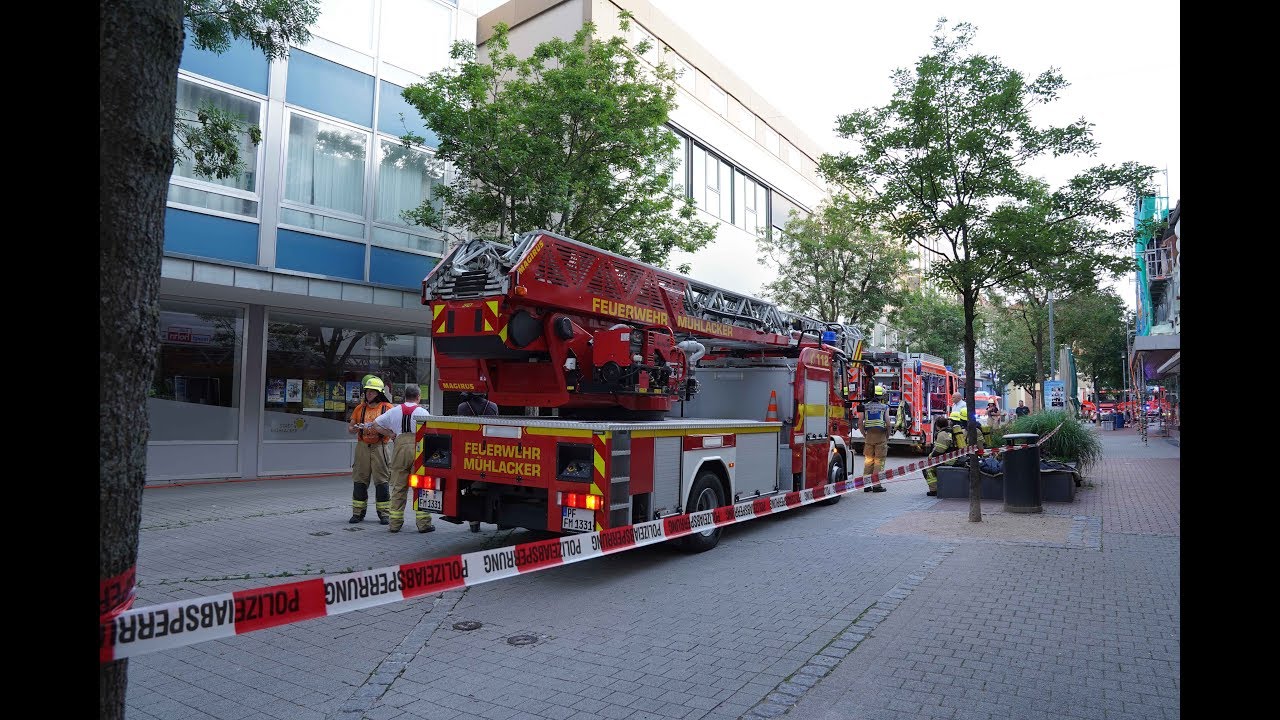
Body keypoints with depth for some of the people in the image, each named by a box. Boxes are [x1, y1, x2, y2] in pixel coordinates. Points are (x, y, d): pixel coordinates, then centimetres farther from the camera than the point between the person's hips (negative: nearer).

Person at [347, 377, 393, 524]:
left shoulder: (387, 408, 2)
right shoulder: (360, 408, 12)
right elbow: (350, 428, 12)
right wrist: (357, 428, -8)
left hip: (379, 447, -3)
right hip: (363, 447, 3)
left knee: (381, 481, -3)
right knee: (360, 480, 5)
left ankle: (384, 513, 3)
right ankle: (358, 512, 13)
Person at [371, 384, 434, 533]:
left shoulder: (394, 411, 10)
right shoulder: (422, 412, -2)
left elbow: (375, 425, 16)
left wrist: (391, 434, 14)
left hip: (399, 448, 3)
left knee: (398, 487, 10)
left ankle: (395, 522, 13)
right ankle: (423, 523, 1)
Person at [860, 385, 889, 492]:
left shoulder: (865, 407, 6)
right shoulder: (885, 407, -2)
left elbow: (860, 423, 0)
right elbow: (888, 423, -9)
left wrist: (864, 435, 11)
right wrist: (887, 436, 5)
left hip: (869, 436, 3)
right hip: (881, 436, -3)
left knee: (868, 460, 10)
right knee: (879, 461, 2)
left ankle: (866, 484, 11)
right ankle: (876, 484, 0)